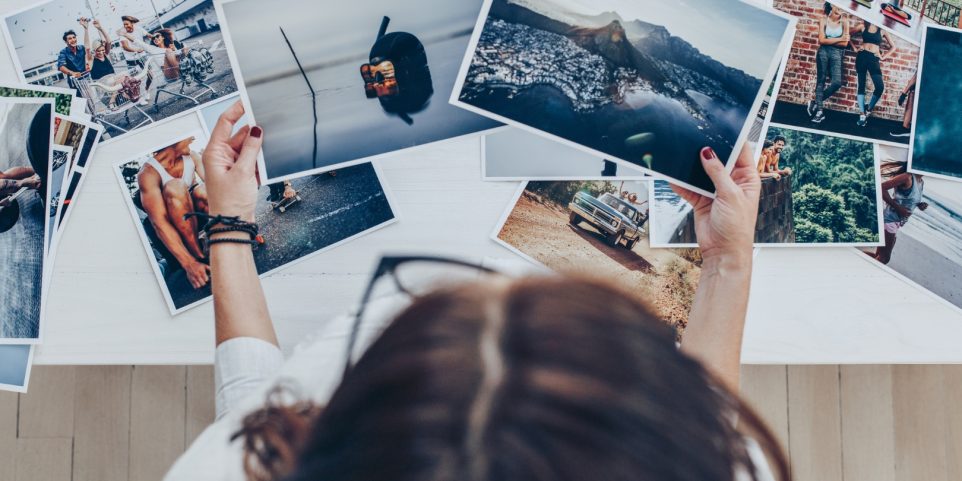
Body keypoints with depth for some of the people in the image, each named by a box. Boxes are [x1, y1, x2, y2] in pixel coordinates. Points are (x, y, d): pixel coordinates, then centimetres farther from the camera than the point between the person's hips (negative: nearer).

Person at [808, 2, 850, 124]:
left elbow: (845, 44, -4)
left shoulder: (844, 22, 0)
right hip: (823, 52, 0)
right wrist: (839, 39, -9)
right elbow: (822, 40, -8)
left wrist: (829, 41, -6)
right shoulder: (824, 19, 0)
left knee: (837, 82, -14)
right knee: (821, 80, 2)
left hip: (836, 53, 0)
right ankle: (819, 110, 6)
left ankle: (816, 102, 5)